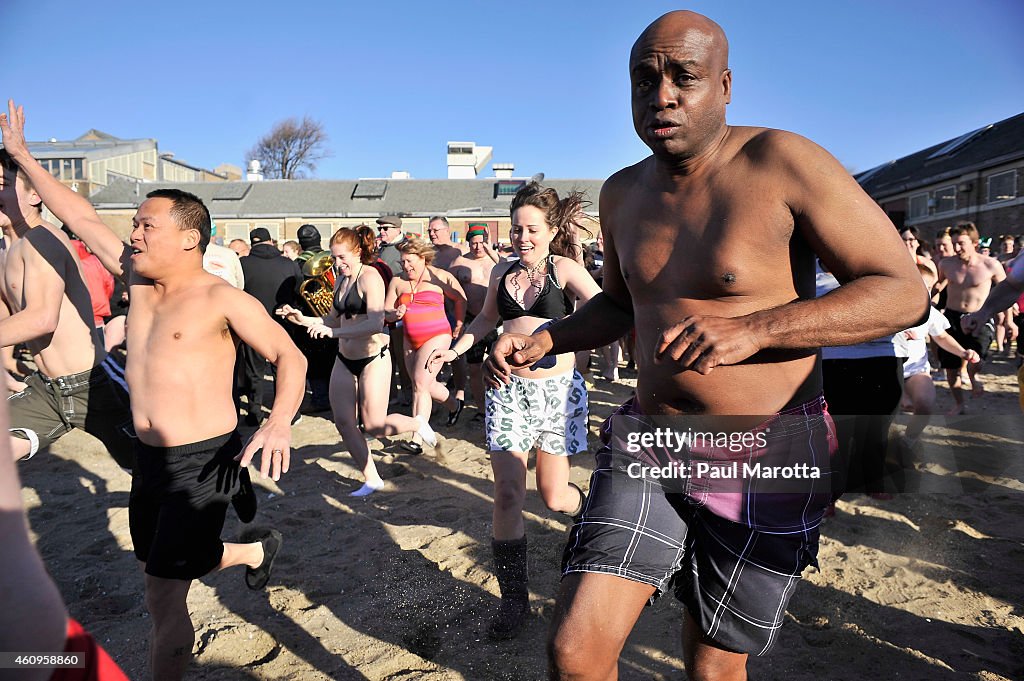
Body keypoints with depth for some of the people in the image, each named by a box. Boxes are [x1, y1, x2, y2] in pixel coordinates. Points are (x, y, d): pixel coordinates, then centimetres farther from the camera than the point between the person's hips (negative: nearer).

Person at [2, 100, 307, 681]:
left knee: (163, 599, -3)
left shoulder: (222, 299, -14)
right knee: (160, 565, 22)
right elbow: (82, 218, 12)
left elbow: (290, 357, -16)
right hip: (151, 459, 8)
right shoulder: (138, 279, 6)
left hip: (203, 460, -8)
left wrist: (280, 423, -33)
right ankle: (257, 550, 45)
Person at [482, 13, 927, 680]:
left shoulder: (782, 163, -13)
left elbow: (903, 293, -14)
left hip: (765, 460, -3)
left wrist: (751, 329, -28)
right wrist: (542, 340, 2)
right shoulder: (622, 193, 5)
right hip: (647, 444, 4)